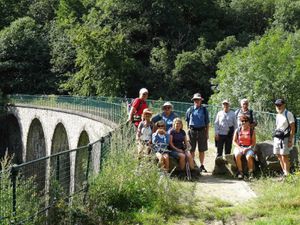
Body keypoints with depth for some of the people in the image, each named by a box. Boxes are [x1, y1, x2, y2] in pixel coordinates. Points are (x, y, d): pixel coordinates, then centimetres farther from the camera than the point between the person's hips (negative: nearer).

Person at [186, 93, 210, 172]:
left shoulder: (204, 110, 5)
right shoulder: (190, 110, 4)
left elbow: (207, 122, 8)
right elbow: (187, 120, 15)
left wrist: (207, 133, 4)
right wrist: (189, 129, 8)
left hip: (202, 131, 1)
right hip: (192, 131, 0)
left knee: (202, 150, 5)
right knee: (192, 150, 3)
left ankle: (202, 166, 14)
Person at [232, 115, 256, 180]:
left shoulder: (252, 131, 3)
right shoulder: (237, 130, 8)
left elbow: (254, 142, 0)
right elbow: (234, 141, 7)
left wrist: (247, 148, -14)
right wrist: (240, 148, -8)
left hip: (248, 148, -2)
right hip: (239, 147, 2)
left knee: (249, 156, -34)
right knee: (237, 155, -32)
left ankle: (250, 172, -21)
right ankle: (240, 172, -25)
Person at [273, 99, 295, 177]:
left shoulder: (288, 114, -8)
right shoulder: (277, 115, 15)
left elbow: (292, 128, -10)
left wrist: (290, 140, -15)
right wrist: (275, 136, 15)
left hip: (285, 138, -7)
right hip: (277, 137, 7)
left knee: (284, 156, -10)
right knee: (279, 156, 8)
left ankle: (287, 174, -3)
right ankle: (284, 172, 19)